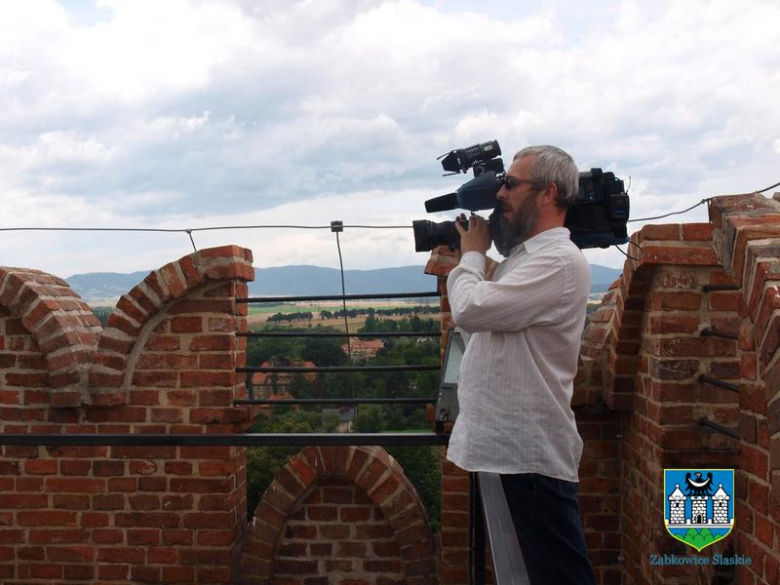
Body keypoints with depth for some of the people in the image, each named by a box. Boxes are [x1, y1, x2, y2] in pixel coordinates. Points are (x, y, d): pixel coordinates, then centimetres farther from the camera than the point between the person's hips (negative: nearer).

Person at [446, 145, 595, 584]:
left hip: (532, 453, -10)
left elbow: (470, 309, -24)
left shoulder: (559, 261, -16)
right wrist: (464, 261, 11)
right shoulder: (526, 256, 16)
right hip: (508, 446, 10)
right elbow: (479, 327, 21)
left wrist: (473, 254, -6)